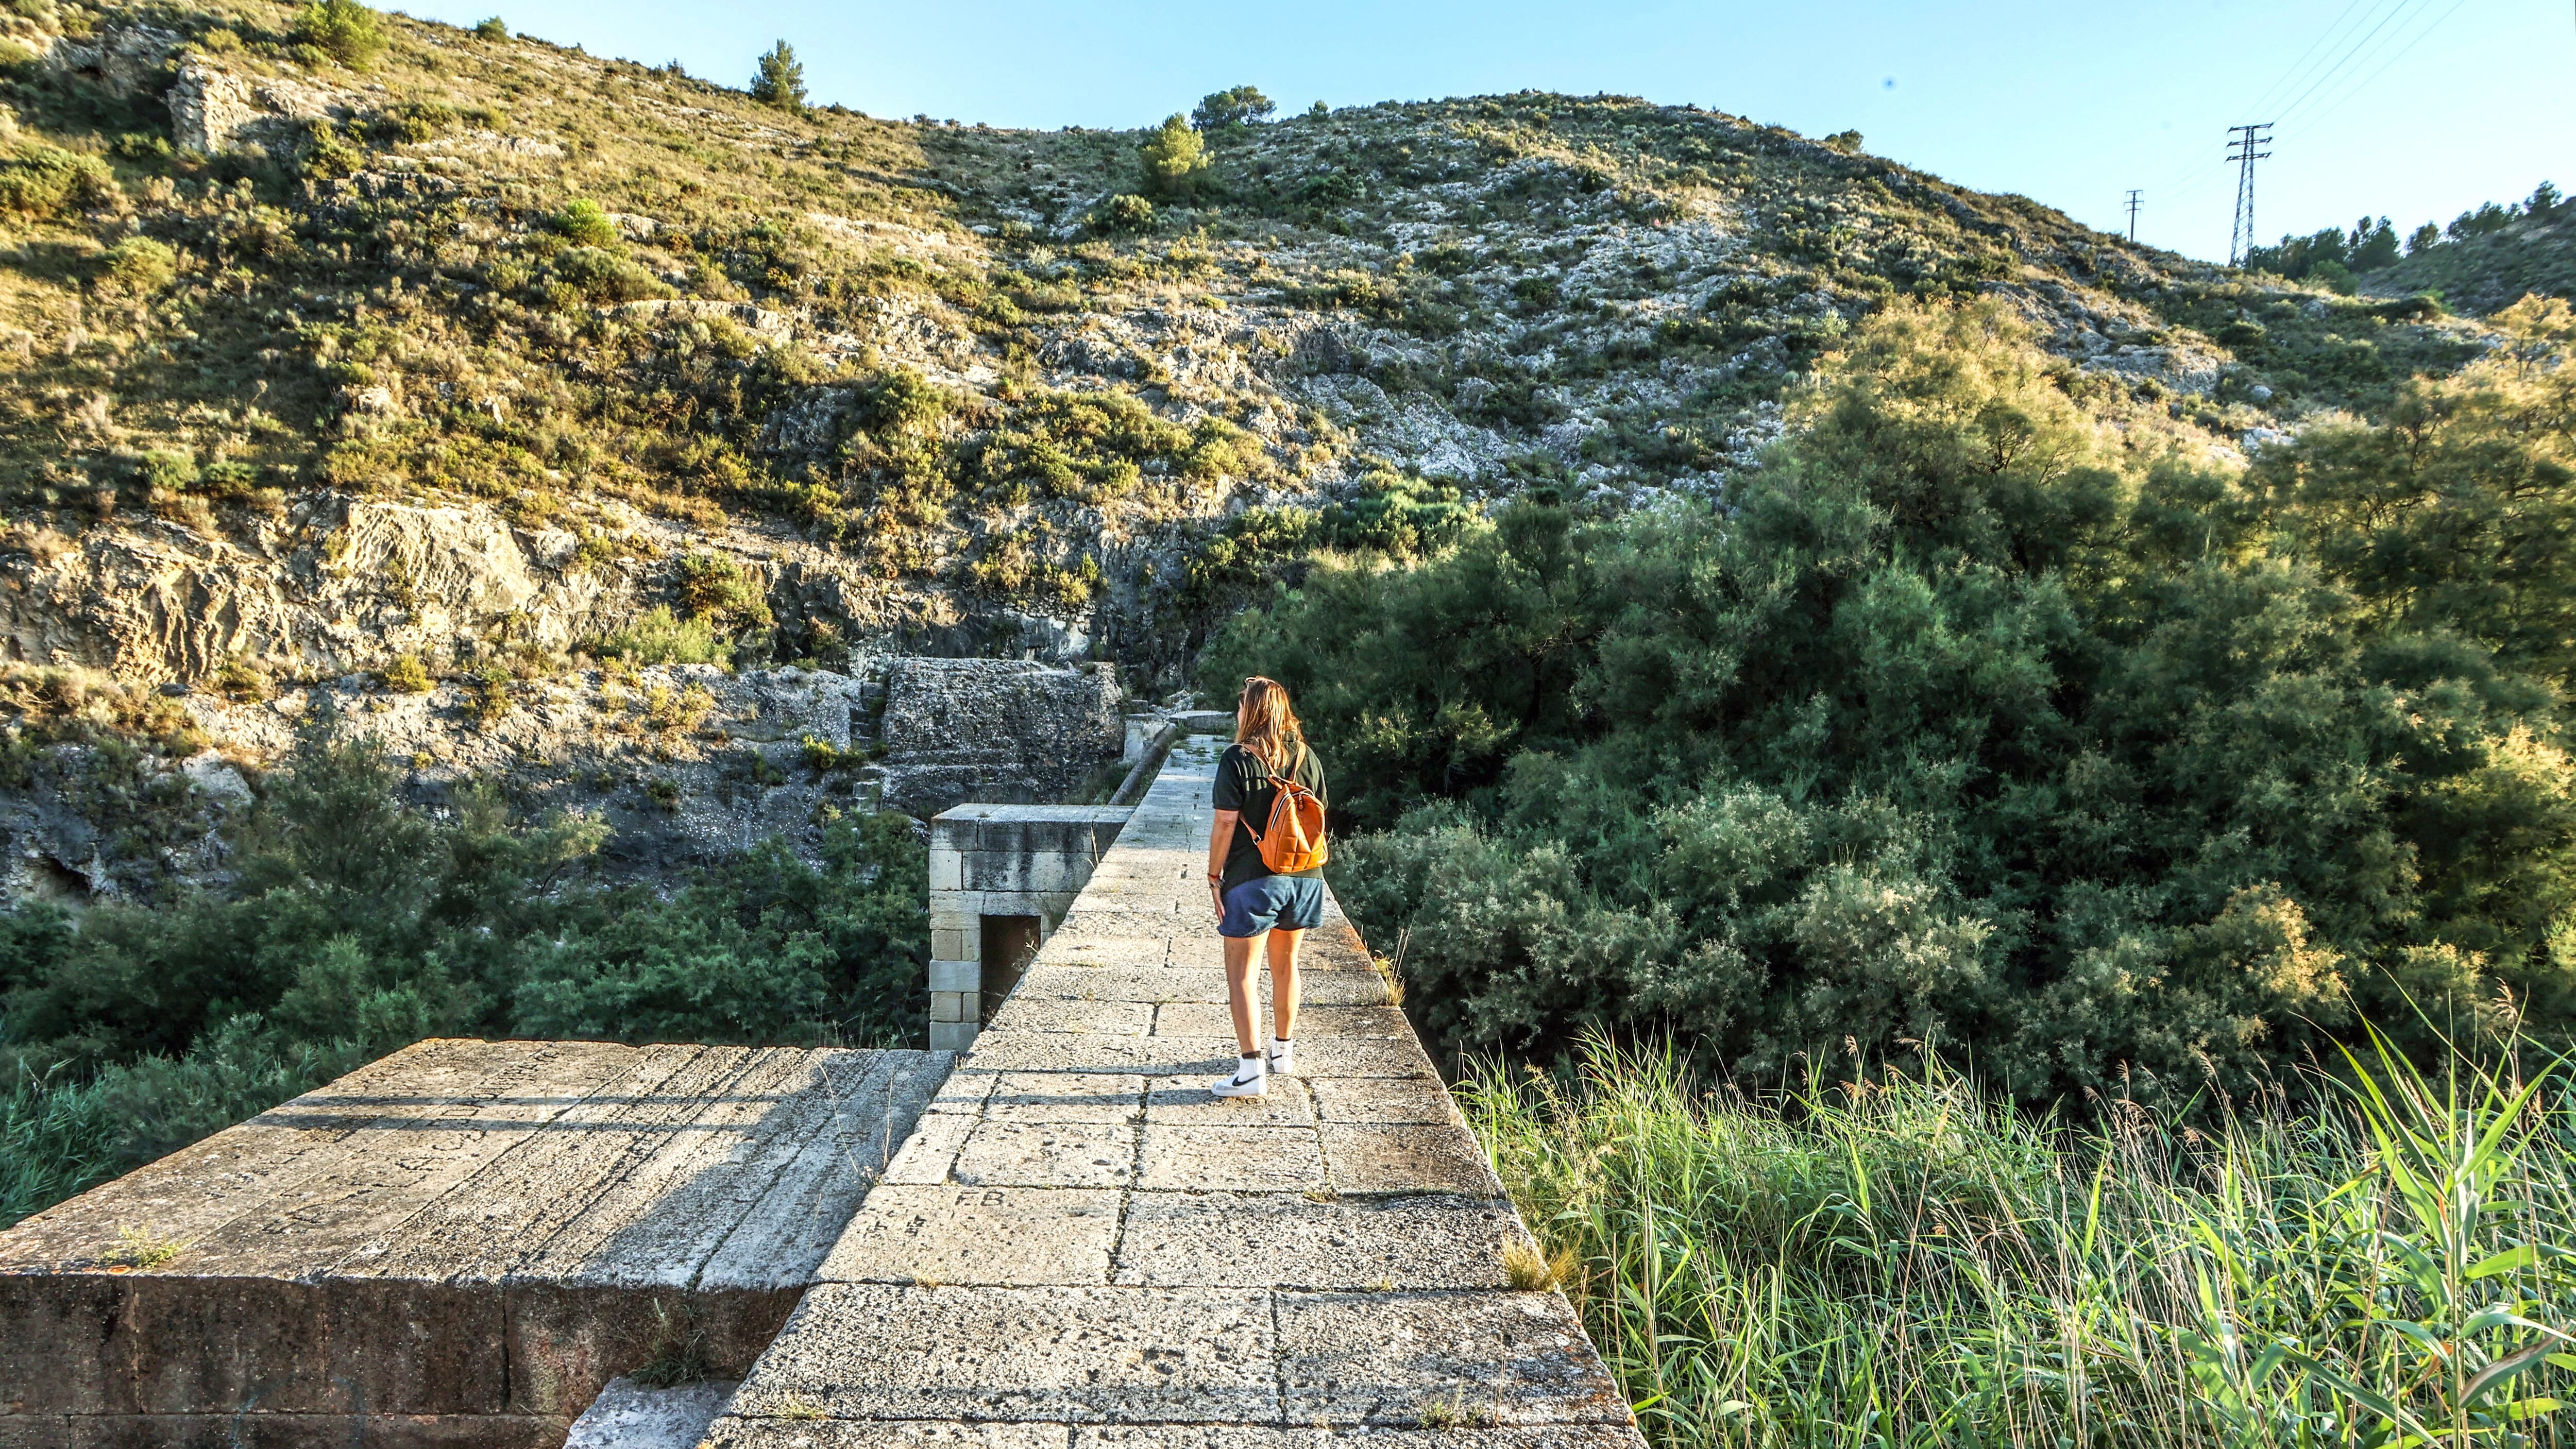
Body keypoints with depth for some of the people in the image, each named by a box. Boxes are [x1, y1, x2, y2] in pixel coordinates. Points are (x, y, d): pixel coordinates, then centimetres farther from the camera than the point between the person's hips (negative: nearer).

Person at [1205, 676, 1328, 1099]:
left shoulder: (1238, 759, -10)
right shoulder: (1306, 757, 5)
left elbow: (1225, 823, -13)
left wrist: (1214, 877, -5)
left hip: (1252, 877, -6)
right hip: (1304, 876, 6)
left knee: (1240, 973, 1)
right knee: (1286, 965, 20)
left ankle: (1252, 1068, -5)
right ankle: (1283, 1051, 34)